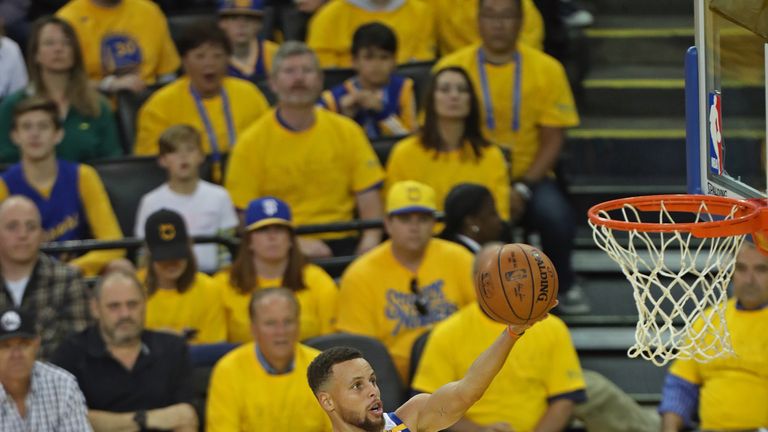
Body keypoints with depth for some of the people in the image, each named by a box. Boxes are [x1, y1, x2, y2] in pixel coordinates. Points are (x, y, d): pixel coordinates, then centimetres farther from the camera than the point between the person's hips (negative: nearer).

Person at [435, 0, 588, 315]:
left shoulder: (546, 69, 0)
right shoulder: (451, 68, -2)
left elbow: (552, 140, -1)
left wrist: (522, 189, -16)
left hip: (529, 178, 1)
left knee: (554, 215, -31)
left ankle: (564, 287, 0)